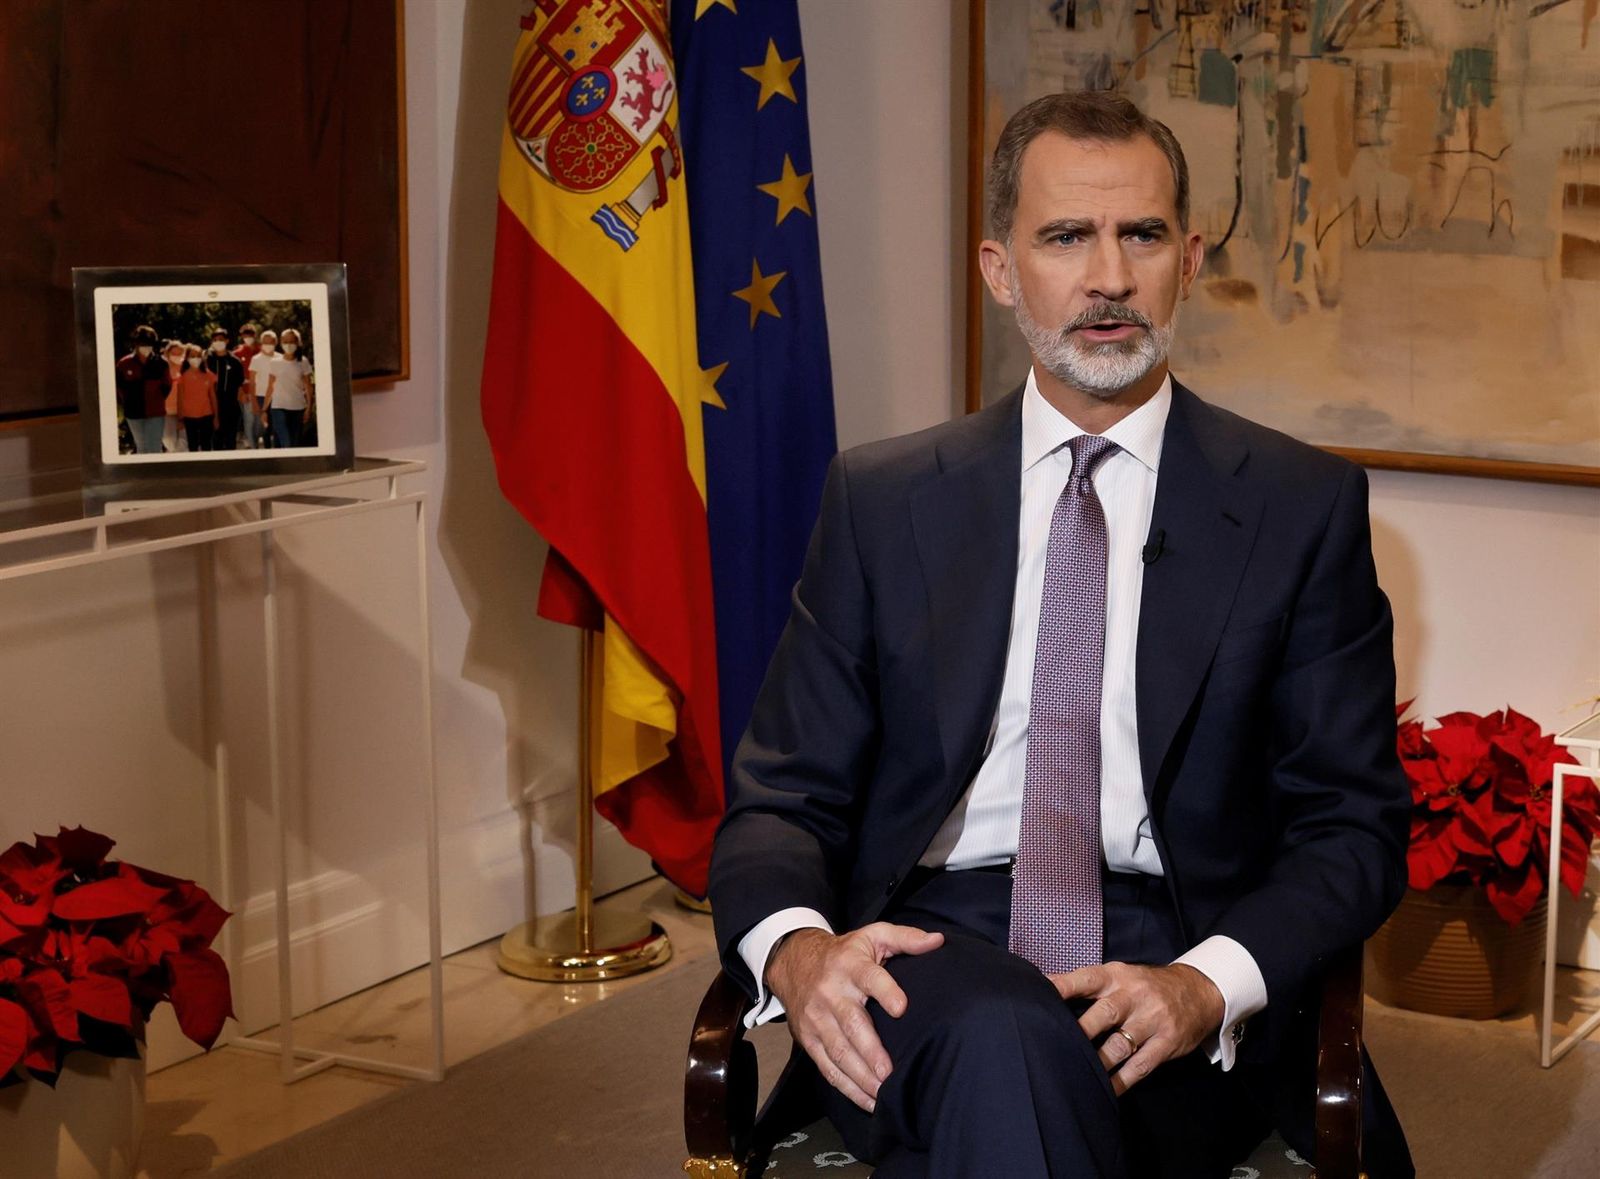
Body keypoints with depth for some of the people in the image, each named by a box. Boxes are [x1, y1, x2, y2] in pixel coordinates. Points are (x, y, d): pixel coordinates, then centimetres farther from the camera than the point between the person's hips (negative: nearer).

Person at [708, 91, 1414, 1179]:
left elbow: (1353, 824, 5)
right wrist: (793, 945, -15)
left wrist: (1209, 983, -16)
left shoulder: (1304, 506, 8)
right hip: (929, 955, 0)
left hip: (1184, 984, 0)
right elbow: (784, 795, 9)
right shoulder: (883, 499, 11)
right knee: (1003, 1044, -36)